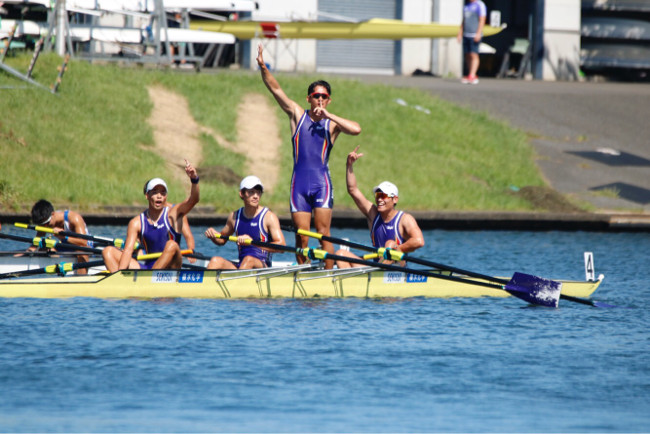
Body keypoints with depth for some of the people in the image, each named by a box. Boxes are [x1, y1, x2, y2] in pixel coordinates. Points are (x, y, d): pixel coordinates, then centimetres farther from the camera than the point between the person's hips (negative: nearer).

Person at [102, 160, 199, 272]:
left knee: (172, 245, -32)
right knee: (108, 251, -8)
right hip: (147, 267, 3)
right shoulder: (137, 223, 3)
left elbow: (193, 200, -16)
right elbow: (128, 249, -7)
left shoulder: (173, 213, 1)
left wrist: (194, 179, -36)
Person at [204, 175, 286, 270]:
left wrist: (254, 243, -27)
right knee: (216, 261, -22)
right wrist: (213, 236, 3)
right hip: (240, 266, 4)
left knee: (249, 259, -37)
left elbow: (282, 246, -15)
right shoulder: (234, 216, 12)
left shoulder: (269, 216, -3)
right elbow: (222, 240, 29)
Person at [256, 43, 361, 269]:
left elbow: (356, 129, -13)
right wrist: (263, 68, -9)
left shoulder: (332, 124, 6)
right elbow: (275, 89, 4)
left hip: (322, 182, -1)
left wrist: (328, 115, -9)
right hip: (299, 182, 1)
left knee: (323, 234, -7)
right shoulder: (297, 115, 10)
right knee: (301, 237, 1)